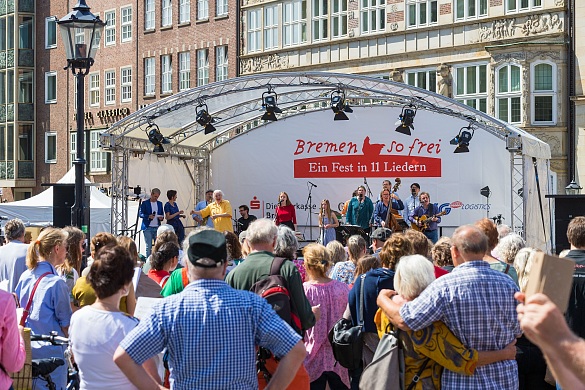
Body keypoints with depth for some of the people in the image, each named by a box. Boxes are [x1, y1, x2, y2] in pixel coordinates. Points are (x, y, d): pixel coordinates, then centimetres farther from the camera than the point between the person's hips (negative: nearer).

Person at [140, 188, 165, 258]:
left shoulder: (160, 203, 15)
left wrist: (161, 217, -4)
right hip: (148, 228, -4)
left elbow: (162, 214, 20)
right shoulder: (145, 203, 2)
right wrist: (148, 216, -20)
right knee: (148, 246, -3)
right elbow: (141, 214, -3)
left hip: (157, 227, 4)